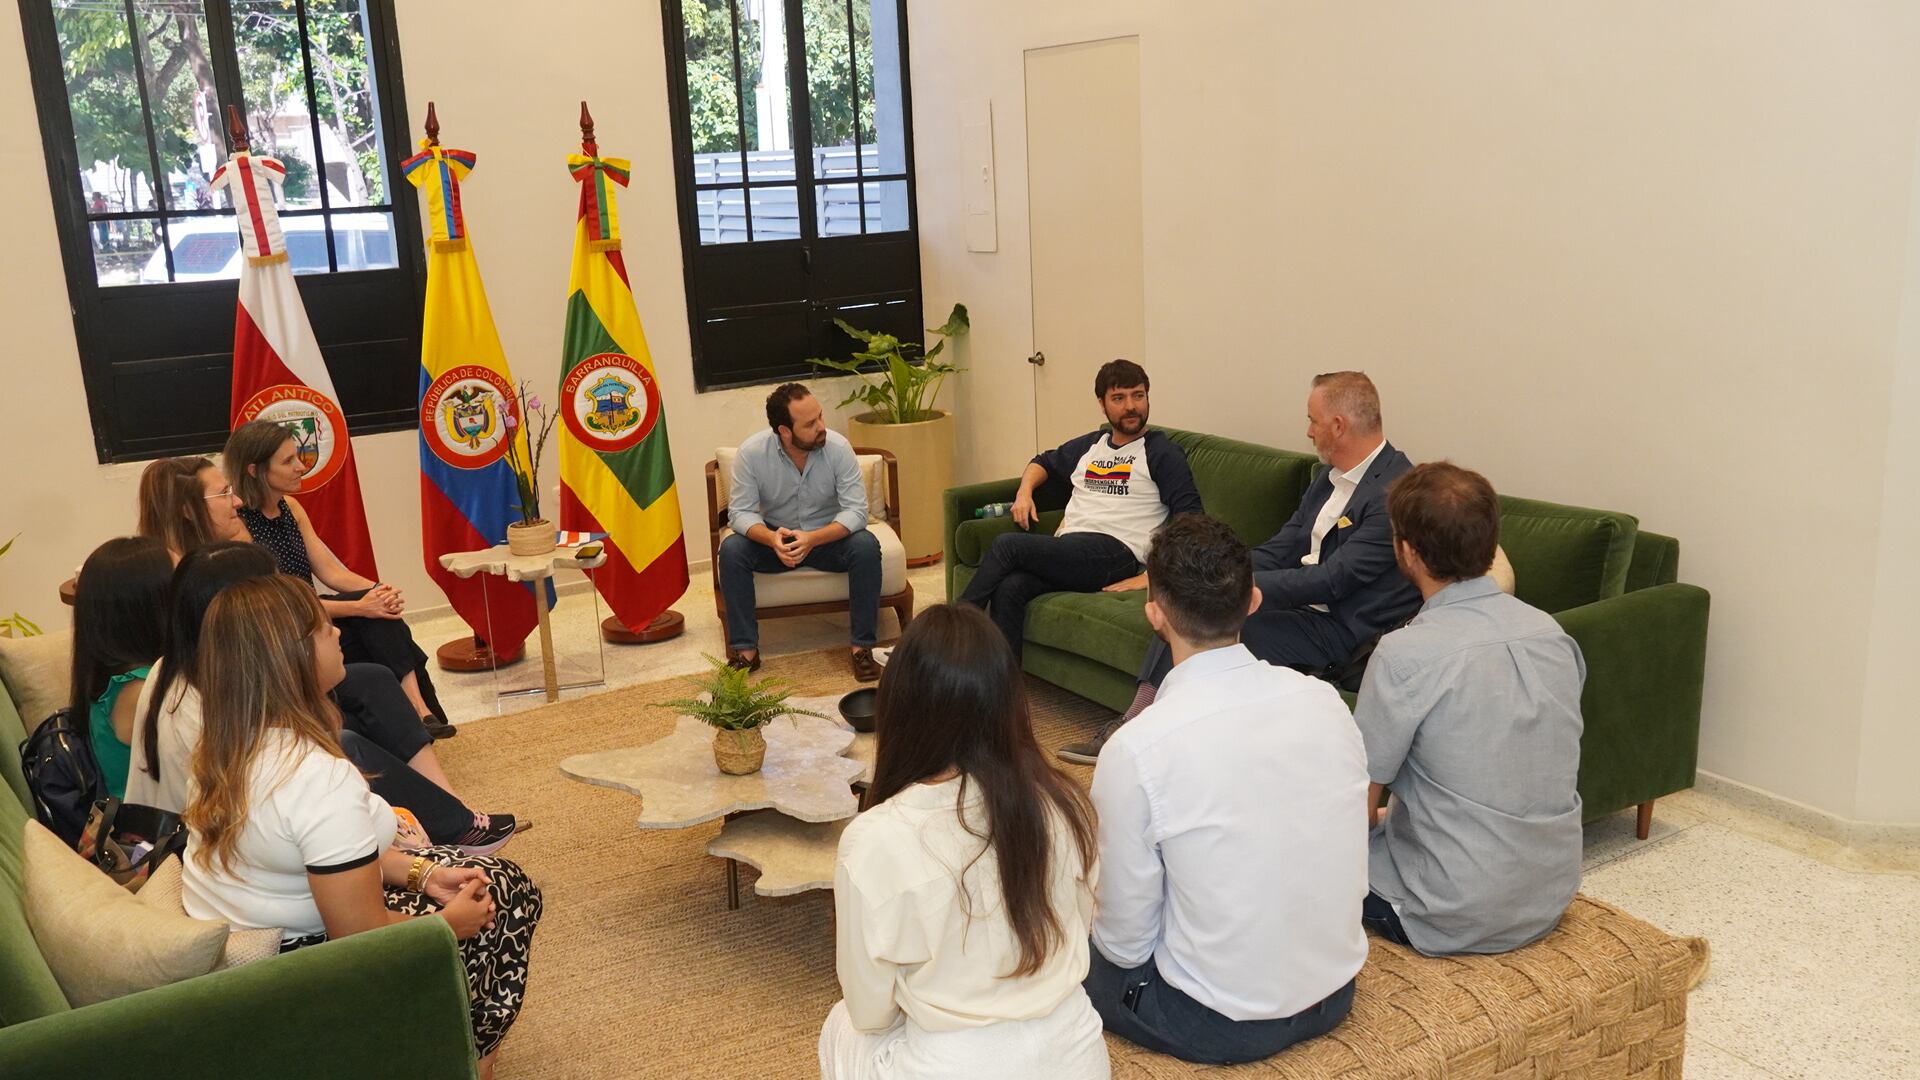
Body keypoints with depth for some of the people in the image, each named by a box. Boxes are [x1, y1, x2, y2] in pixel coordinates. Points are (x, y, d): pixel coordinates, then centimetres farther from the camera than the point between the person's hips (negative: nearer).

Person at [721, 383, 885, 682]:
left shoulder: (838, 447, -20)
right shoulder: (751, 452, -19)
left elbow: (856, 510, -22)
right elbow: (740, 512, -16)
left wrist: (813, 539, -39)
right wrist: (771, 538, -38)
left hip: (829, 536, 0)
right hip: (774, 537, 1)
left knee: (866, 546, -30)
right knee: (731, 550, -27)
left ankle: (862, 646, -20)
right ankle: (746, 650, -17)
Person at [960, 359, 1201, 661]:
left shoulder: (1162, 452, 7)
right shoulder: (1089, 445, 26)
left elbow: (1189, 515, -3)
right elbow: (1043, 462, 43)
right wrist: (1024, 491, 19)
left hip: (1114, 553, -5)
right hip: (1066, 552, 5)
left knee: (1006, 544, -23)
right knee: (1010, 588, -29)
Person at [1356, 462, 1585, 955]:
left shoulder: (1406, 654, -22)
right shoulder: (1552, 633, -2)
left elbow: (1358, 806, -13)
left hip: (1455, 921, -6)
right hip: (1551, 901, 6)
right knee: (1392, 819, 27)